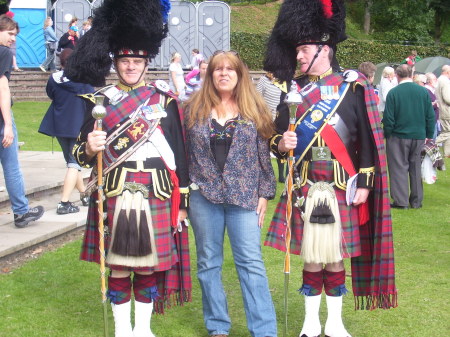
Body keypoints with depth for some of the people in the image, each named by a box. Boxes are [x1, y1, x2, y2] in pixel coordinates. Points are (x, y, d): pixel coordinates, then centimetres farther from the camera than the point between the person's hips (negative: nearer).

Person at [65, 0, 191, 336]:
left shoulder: (165, 100, 3)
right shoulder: (101, 100, 3)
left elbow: (179, 151, 4)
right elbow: (82, 153, 3)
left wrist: (183, 201, 1)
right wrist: (89, 148, -22)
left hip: (156, 194, 0)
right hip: (116, 194, 0)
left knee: (150, 264, 8)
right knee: (118, 265, 6)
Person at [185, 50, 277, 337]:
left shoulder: (254, 109, 3)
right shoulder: (195, 109, 4)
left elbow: (264, 154, 3)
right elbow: (184, 151, 6)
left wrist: (264, 194, -1)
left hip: (244, 197, -1)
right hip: (204, 196, 2)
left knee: (251, 262, -3)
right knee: (209, 263, 8)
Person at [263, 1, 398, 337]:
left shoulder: (353, 86, -2)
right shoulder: (294, 89, 5)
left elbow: (368, 140, -2)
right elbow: (278, 136, 9)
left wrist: (364, 183, -6)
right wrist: (281, 143, -14)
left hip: (342, 189, -2)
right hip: (305, 189, 2)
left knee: (336, 257, 7)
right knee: (312, 258, 7)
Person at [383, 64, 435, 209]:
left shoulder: (393, 93, -12)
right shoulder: (423, 91, -2)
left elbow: (388, 118, -10)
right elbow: (431, 116, 2)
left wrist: (387, 134, 3)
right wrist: (429, 134, 12)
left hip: (399, 137, -3)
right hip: (419, 136, 3)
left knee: (399, 168, 4)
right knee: (416, 167, 13)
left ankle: (401, 201, 2)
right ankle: (416, 200, 18)